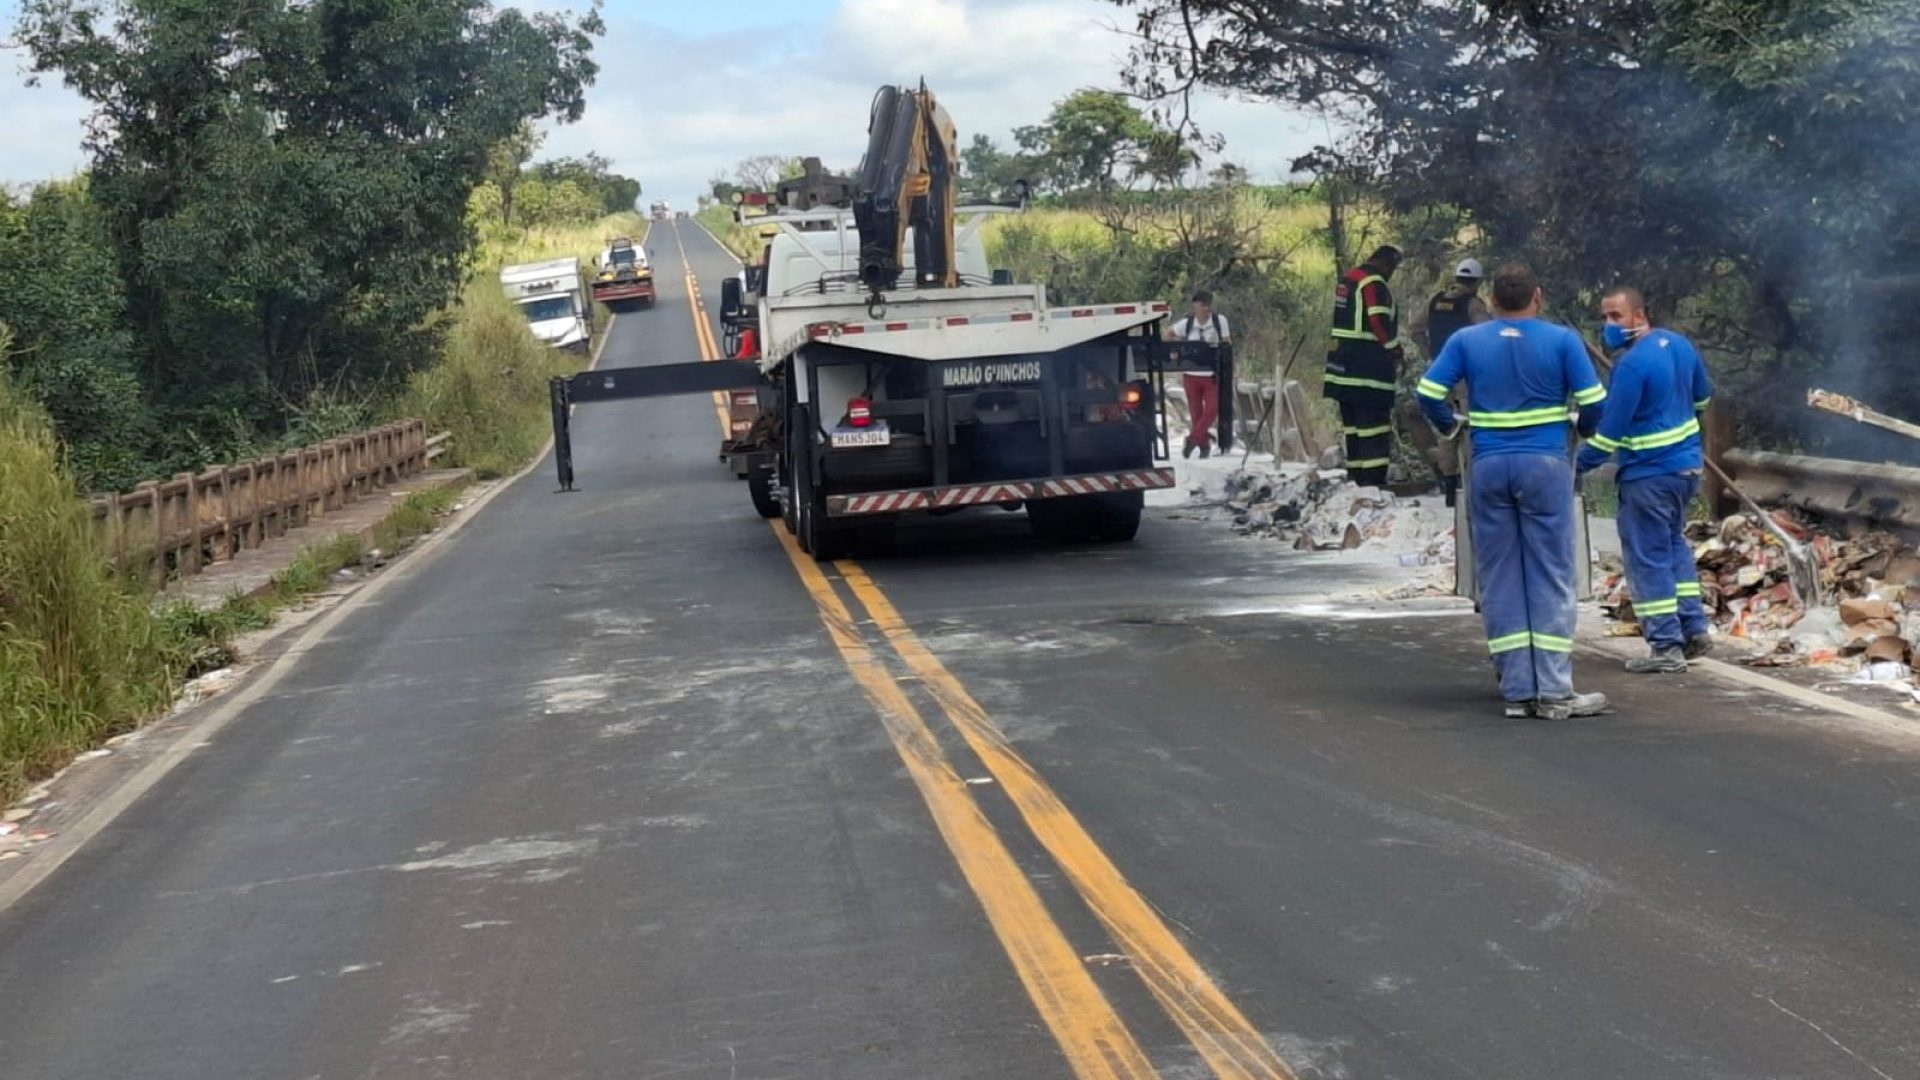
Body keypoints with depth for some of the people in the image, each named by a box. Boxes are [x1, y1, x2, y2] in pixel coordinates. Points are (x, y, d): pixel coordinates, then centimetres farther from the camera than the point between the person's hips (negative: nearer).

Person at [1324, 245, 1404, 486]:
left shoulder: (1346, 279, 17)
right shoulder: (1374, 283, -13)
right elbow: (1379, 322, -19)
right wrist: (1395, 349, -7)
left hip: (1344, 361, 9)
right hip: (1369, 365, -9)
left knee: (1353, 421, 13)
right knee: (1375, 421, -9)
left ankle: (1355, 474, 18)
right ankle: (1373, 479, -13)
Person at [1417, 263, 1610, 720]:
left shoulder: (1466, 341, 4)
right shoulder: (1561, 340, -1)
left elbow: (1428, 392, -2)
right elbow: (1593, 401, -4)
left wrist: (1450, 427, 16)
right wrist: (1584, 430, 17)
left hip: (1489, 468, 2)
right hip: (1545, 464, -2)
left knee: (1499, 580, 7)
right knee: (1550, 576, 1)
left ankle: (1517, 690, 8)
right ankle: (1554, 691, -2)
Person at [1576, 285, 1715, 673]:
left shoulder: (1633, 364, -21)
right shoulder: (1680, 345, 6)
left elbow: (1611, 428, -20)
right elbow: (1702, 396, 20)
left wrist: (1580, 466, -12)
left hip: (1648, 474, -9)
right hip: (1687, 465, 9)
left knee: (1648, 559, -1)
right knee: (1674, 545, 23)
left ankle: (1666, 646, 1)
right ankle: (1694, 629, 22)